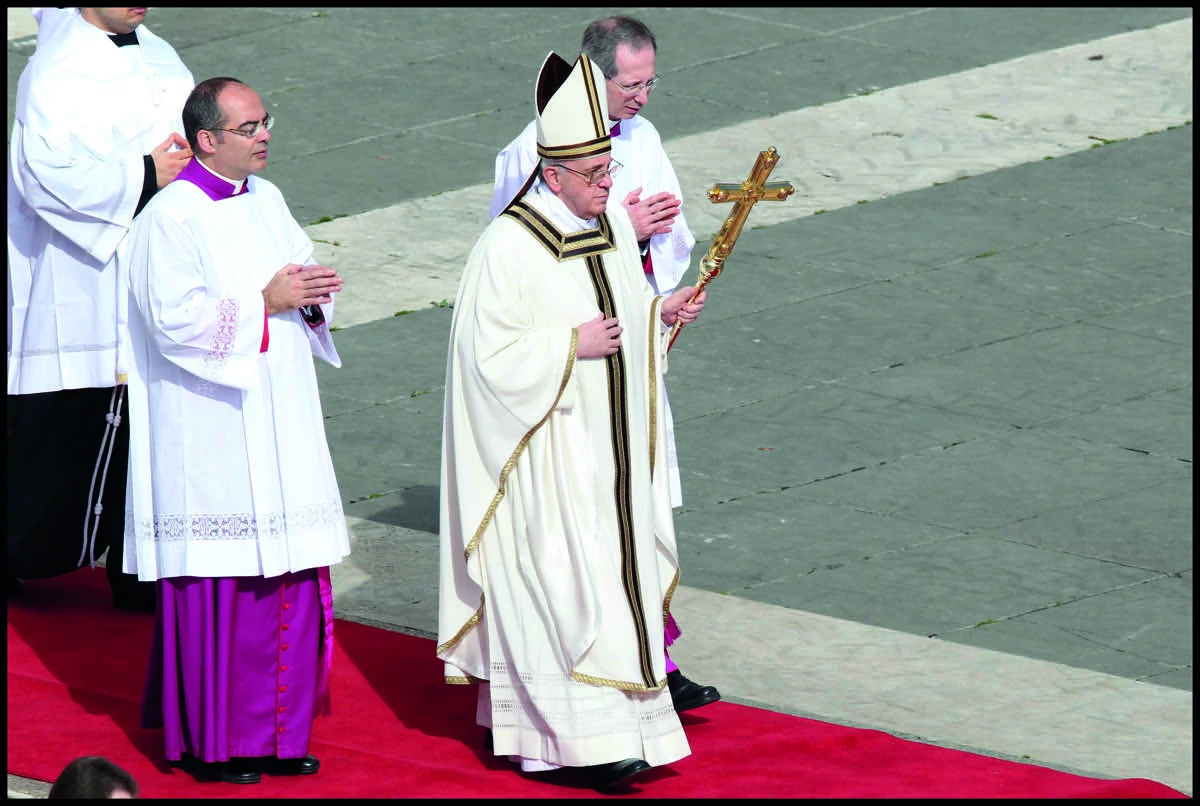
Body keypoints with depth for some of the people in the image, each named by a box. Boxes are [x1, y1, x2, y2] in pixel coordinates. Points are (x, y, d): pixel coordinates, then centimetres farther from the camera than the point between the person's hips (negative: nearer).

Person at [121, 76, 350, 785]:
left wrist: (312, 294, -2)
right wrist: (265, 302, -19)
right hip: (211, 433, -8)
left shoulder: (266, 201, 12)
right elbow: (177, 320, -19)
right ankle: (211, 740, 5)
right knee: (219, 580, -4)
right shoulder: (171, 219, -12)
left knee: (290, 578, 8)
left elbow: (301, 274, 20)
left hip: (281, 424, 8)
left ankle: (277, 731, 17)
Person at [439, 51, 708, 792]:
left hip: (609, 444, 8)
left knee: (617, 570, 11)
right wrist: (573, 345, -21)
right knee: (564, 585, -8)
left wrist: (662, 314, 1)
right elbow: (491, 354, -18)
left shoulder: (614, 225, 6)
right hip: (549, 451, -8)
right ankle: (592, 737, -8)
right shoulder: (509, 248, -17)